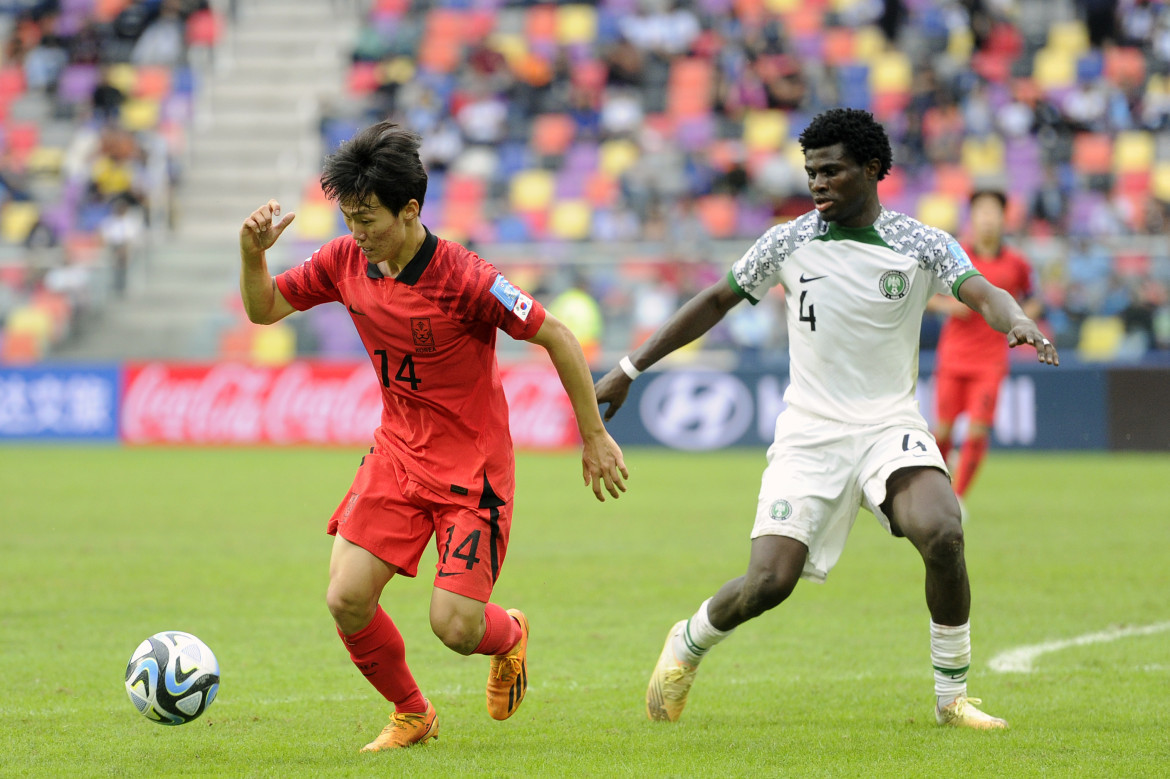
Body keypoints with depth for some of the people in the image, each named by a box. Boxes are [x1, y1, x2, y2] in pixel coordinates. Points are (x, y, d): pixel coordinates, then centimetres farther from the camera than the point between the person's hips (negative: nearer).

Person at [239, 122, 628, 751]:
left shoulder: (461, 278, -23)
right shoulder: (346, 261, -5)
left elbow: (557, 339, -15)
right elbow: (264, 309, 10)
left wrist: (594, 439, -10)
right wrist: (252, 252, -11)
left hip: (473, 465, -5)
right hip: (397, 452, 5)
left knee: (455, 626, -13)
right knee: (347, 600, -10)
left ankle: (509, 635, 27)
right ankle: (411, 715, 17)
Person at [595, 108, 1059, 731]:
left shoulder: (922, 246, -1)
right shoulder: (788, 242, 4)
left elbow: (982, 293, -16)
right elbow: (716, 301, 14)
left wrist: (1016, 321, -40)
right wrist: (629, 370, 14)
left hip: (890, 427, -1)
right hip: (809, 433, 1)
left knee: (942, 536, -29)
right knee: (769, 581, -15)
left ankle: (952, 696, -10)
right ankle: (688, 645, 19)